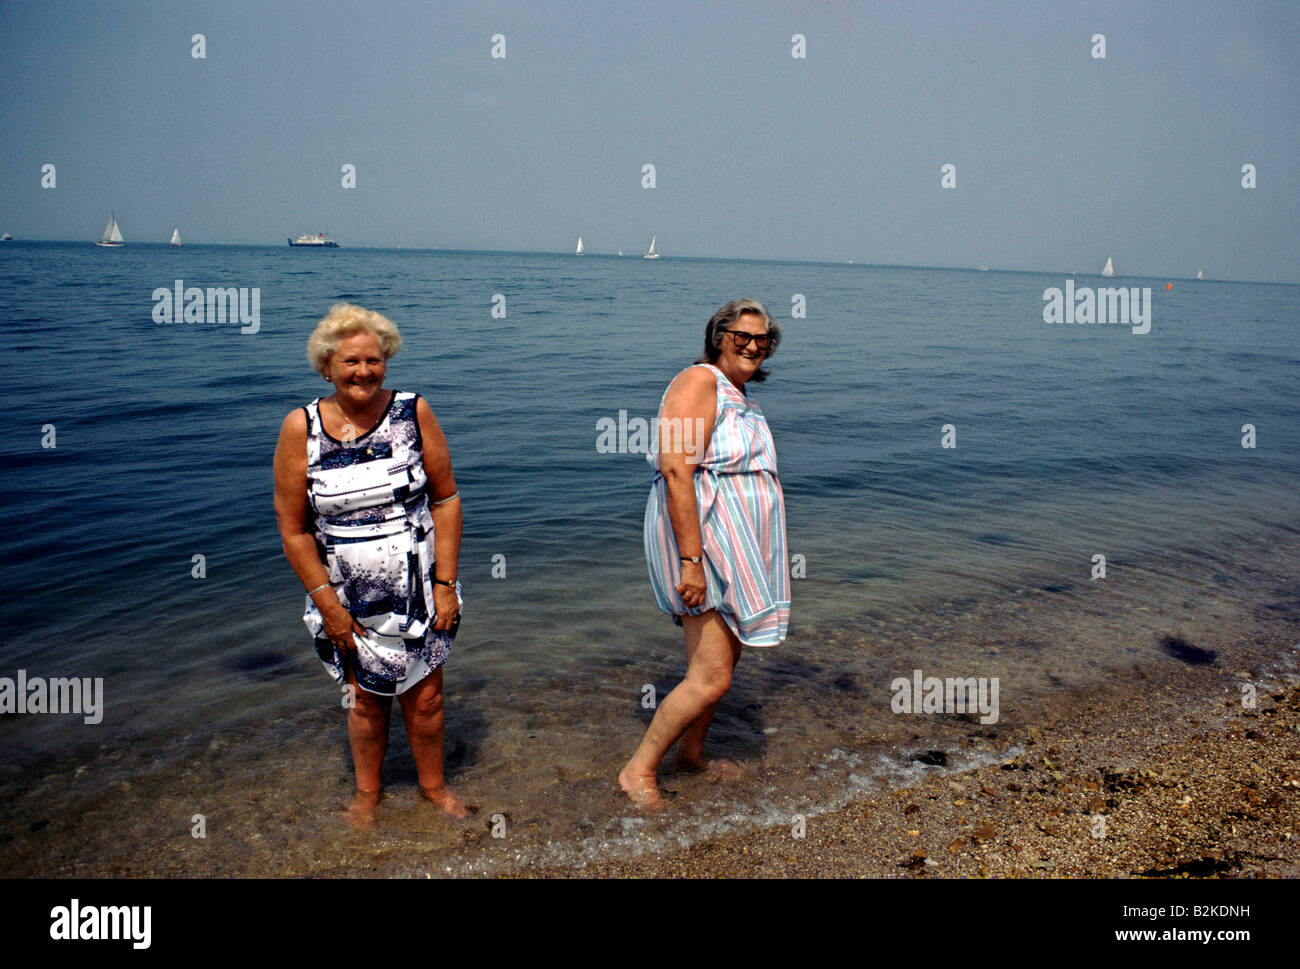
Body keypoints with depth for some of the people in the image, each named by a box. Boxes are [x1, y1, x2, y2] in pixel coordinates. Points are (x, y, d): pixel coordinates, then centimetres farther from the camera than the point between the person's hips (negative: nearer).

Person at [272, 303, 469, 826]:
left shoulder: (413, 413, -7)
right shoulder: (301, 429, -8)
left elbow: (446, 499, -4)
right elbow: (293, 529, -5)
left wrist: (445, 582, -7)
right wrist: (326, 601, -7)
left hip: (418, 590, 0)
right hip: (348, 599, 0)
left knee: (425, 696, 11)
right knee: (365, 700, 14)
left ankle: (433, 785, 36)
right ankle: (366, 792, 39)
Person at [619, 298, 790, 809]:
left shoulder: (741, 397, 17)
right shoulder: (699, 382, -14)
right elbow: (676, 471, -25)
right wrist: (692, 560, -29)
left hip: (735, 548, 10)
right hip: (702, 540, -10)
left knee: (725, 657, 18)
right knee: (711, 678, -9)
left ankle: (691, 752, 36)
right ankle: (639, 771, 7)